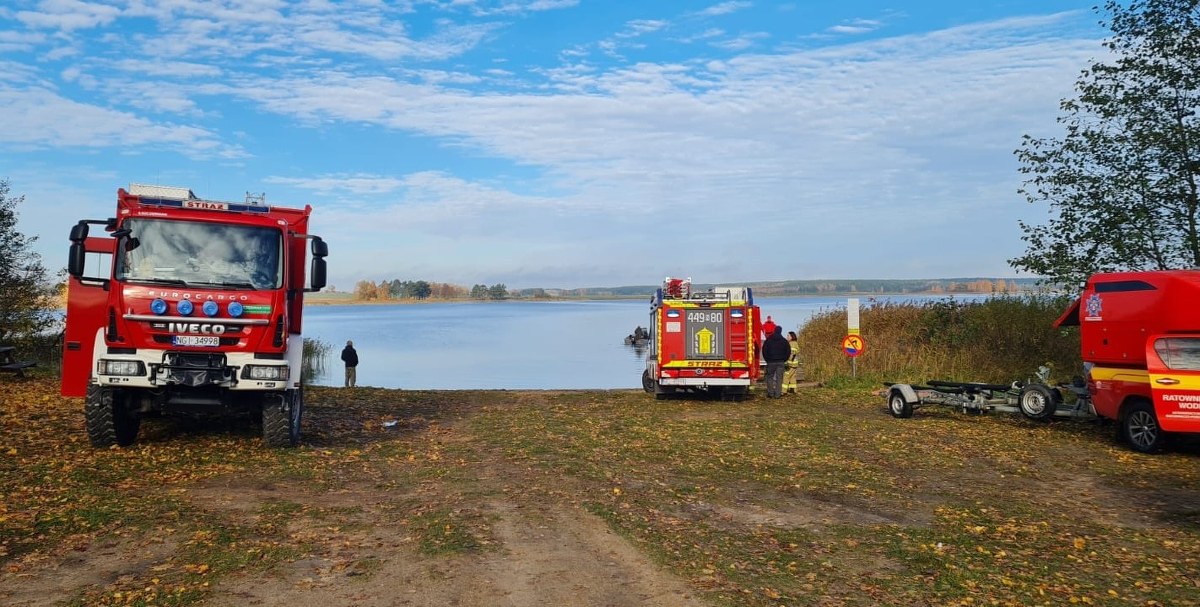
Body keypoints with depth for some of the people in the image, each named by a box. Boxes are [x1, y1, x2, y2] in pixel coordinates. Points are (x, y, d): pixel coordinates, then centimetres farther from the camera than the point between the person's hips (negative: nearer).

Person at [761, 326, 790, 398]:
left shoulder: (768, 340, 0)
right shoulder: (784, 341, 3)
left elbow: (764, 351, 0)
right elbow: (788, 351, 4)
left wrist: (767, 359, 9)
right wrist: (784, 359, 12)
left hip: (771, 362, -1)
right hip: (780, 362, 1)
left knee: (770, 377, 8)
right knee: (779, 378, 3)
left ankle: (770, 393, 2)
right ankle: (778, 394, -1)